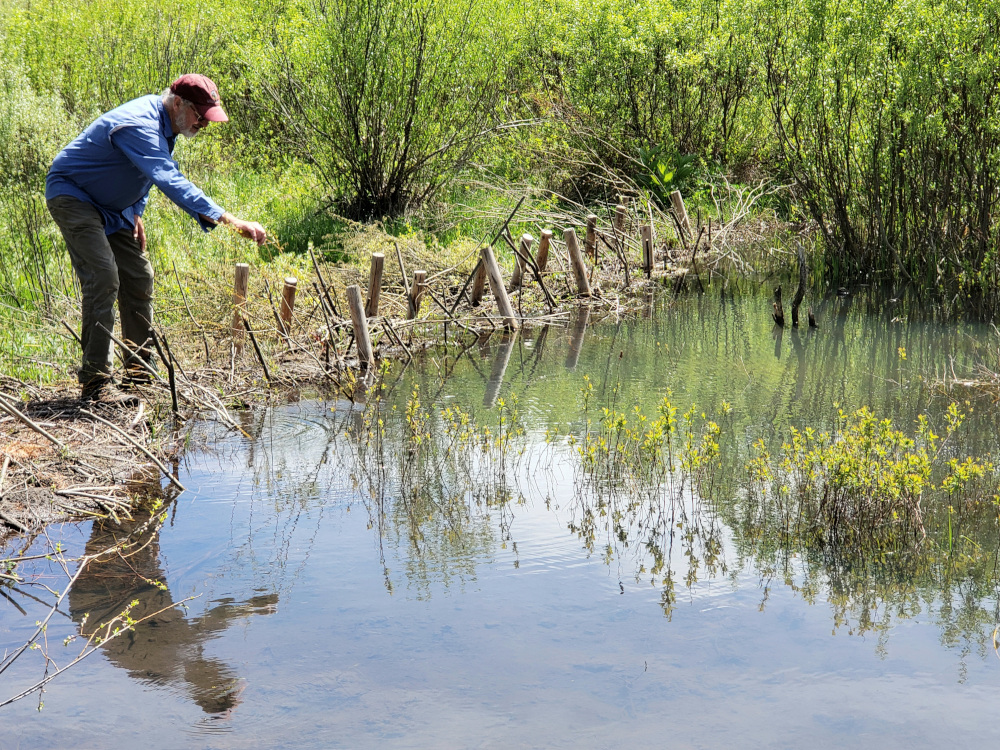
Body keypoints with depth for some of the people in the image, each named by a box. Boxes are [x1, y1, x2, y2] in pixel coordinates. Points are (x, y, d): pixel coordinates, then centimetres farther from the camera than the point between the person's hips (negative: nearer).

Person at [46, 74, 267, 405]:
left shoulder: (161, 125, -1)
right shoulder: (140, 126, -33)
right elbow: (171, 181, -46)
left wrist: (135, 213, 6)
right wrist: (231, 221, -54)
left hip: (111, 205, 10)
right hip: (72, 195, -10)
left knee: (138, 277, 8)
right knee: (103, 278, -22)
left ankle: (139, 371, 18)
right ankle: (95, 382, -22)